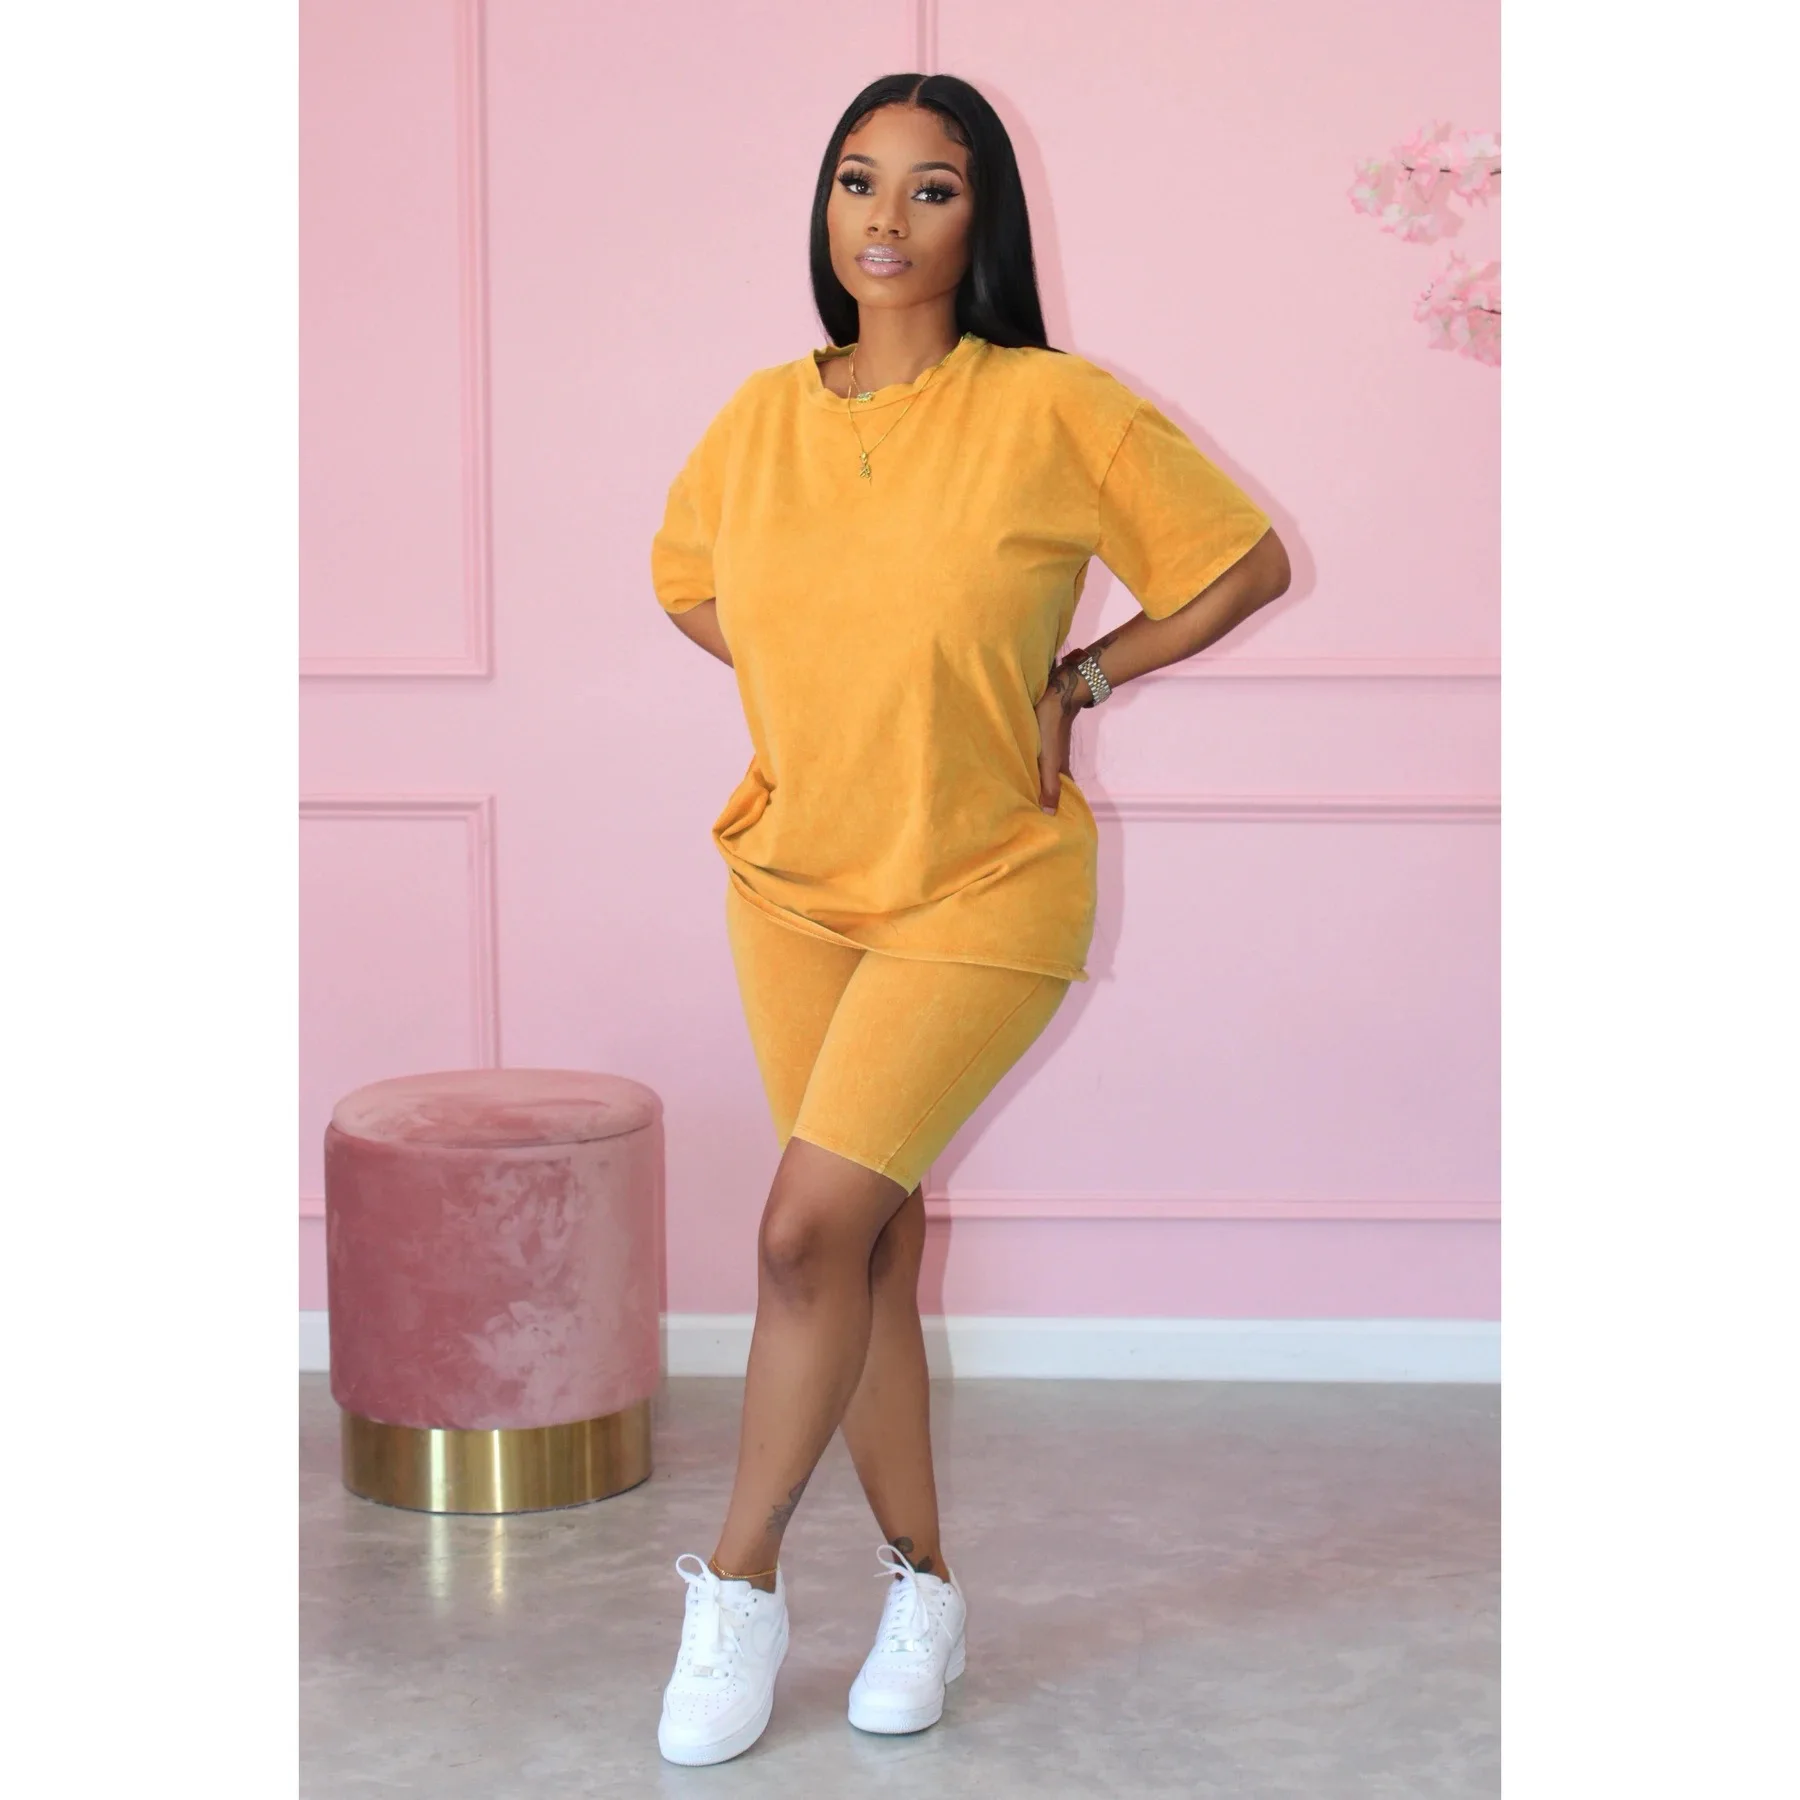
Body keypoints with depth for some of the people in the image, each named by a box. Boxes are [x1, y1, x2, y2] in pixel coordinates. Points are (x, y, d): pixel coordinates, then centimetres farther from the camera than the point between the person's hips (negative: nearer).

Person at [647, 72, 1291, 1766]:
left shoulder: (1056, 408, -13)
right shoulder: (763, 415, 0)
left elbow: (1247, 562, -3)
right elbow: (684, 575, 20)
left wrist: (1076, 680, -5)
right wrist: (806, 687, 7)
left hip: (982, 894, -5)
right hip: (795, 880, 5)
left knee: (812, 1228, -14)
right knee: (869, 1242, 10)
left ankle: (740, 1577, 5)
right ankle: (919, 1579, 25)